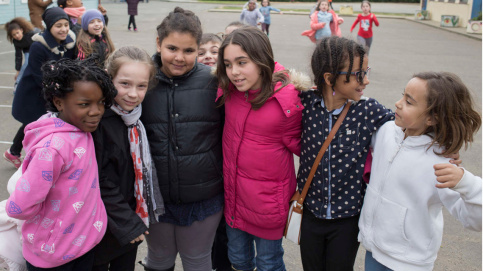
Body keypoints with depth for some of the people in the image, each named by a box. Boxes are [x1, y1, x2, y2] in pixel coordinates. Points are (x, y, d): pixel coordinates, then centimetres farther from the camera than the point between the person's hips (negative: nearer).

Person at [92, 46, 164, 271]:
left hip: (131, 224, 6)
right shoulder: (98, 120, -22)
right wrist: (127, 223, -17)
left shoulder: (135, 116, 0)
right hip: (104, 231, -6)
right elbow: (99, 182, -21)